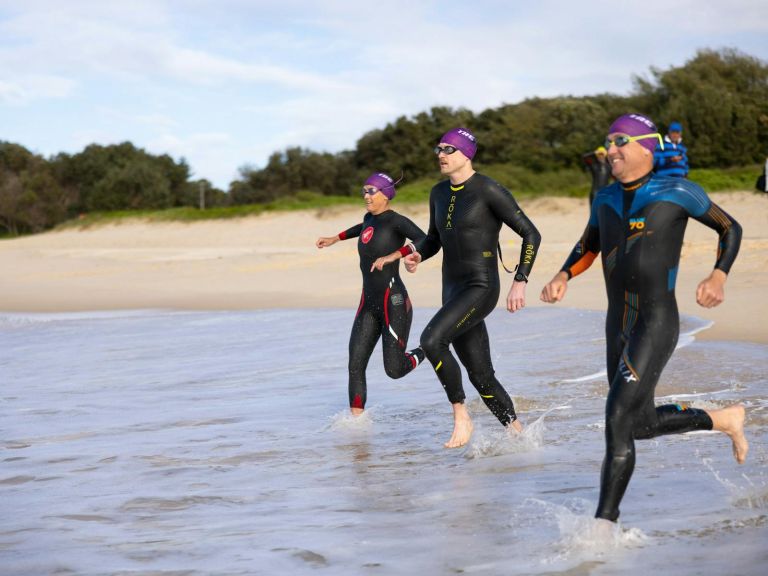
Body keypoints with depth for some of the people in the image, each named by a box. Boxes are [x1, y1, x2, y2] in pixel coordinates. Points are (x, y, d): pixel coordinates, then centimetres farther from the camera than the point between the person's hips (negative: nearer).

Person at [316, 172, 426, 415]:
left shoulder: (396, 221, -11)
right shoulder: (370, 218, 13)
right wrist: (335, 239, 46)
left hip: (393, 302, -7)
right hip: (369, 304, 7)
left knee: (394, 370, -6)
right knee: (355, 366, -3)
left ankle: (426, 352, 25)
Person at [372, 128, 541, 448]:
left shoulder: (488, 191, -10)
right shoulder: (439, 193, 12)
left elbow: (531, 234, -9)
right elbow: (434, 240, 25)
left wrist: (520, 282, -18)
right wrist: (415, 255, 2)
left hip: (481, 288, -8)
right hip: (453, 290, 8)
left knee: (431, 340, -28)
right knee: (481, 377, 9)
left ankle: (461, 416, -15)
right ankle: (518, 434, 22)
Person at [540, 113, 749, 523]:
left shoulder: (678, 192, -5)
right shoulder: (606, 199, 11)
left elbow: (730, 228, 5)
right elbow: (587, 248, 27)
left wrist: (718, 276, -11)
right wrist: (563, 276, 7)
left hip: (657, 324, -7)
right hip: (617, 326, 8)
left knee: (617, 421, -17)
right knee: (641, 425, 18)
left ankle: (604, 523, -11)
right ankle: (725, 419, 41)